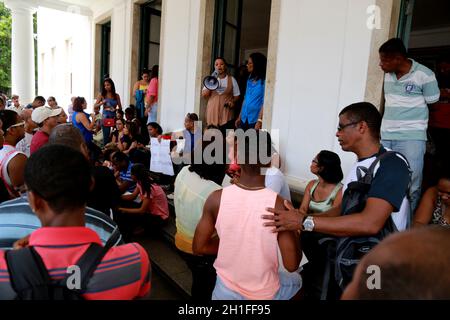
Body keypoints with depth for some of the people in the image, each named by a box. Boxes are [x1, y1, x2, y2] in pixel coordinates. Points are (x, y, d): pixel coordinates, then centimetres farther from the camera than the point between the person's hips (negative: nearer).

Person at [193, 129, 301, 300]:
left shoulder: (216, 199, -18)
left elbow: (199, 247, -8)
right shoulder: (279, 205, -24)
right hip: (264, 294, -1)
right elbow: (292, 265, -17)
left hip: (226, 290, 1)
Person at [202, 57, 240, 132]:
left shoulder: (231, 79, 6)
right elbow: (204, 95, 6)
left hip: (226, 114, -1)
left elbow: (236, 95, 10)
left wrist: (232, 101, -10)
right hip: (212, 113, 2)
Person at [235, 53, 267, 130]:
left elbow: (264, 102, -14)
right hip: (244, 119, 7)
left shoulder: (263, 81, -10)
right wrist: (240, 117, 16)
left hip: (255, 120, -7)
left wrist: (260, 120, -20)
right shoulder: (250, 79, 13)